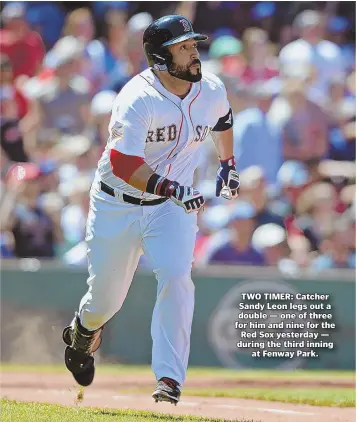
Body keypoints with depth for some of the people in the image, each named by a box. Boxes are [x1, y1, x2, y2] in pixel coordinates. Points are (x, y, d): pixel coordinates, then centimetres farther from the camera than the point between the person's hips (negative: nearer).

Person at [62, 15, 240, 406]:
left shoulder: (211, 90, -6)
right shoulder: (138, 98, -25)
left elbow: (222, 121, 20)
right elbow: (122, 162, -34)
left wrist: (227, 164, 22)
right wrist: (171, 189, -43)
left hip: (173, 207, 3)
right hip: (117, 204, -3)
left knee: (176, 277, -21)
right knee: (106, 296, 9)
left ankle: (169, 378, -20)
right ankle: (82, 333, 46)